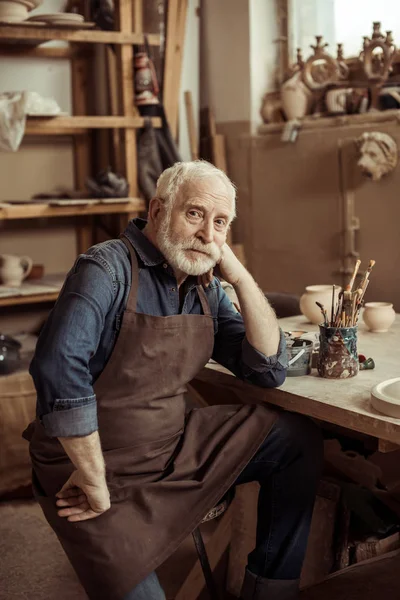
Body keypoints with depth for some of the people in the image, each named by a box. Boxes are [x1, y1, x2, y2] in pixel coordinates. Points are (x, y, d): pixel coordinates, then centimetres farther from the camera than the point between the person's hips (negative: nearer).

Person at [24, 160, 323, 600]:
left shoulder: (206, 289, 5)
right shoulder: (109, 270, -18)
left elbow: (269, 370, 2)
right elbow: (59, 367, -33)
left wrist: (239, 276, -7)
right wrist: (93, 478, -28)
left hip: (176, 449, 7)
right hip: (95, 466, -7)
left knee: (298, 440, 2)